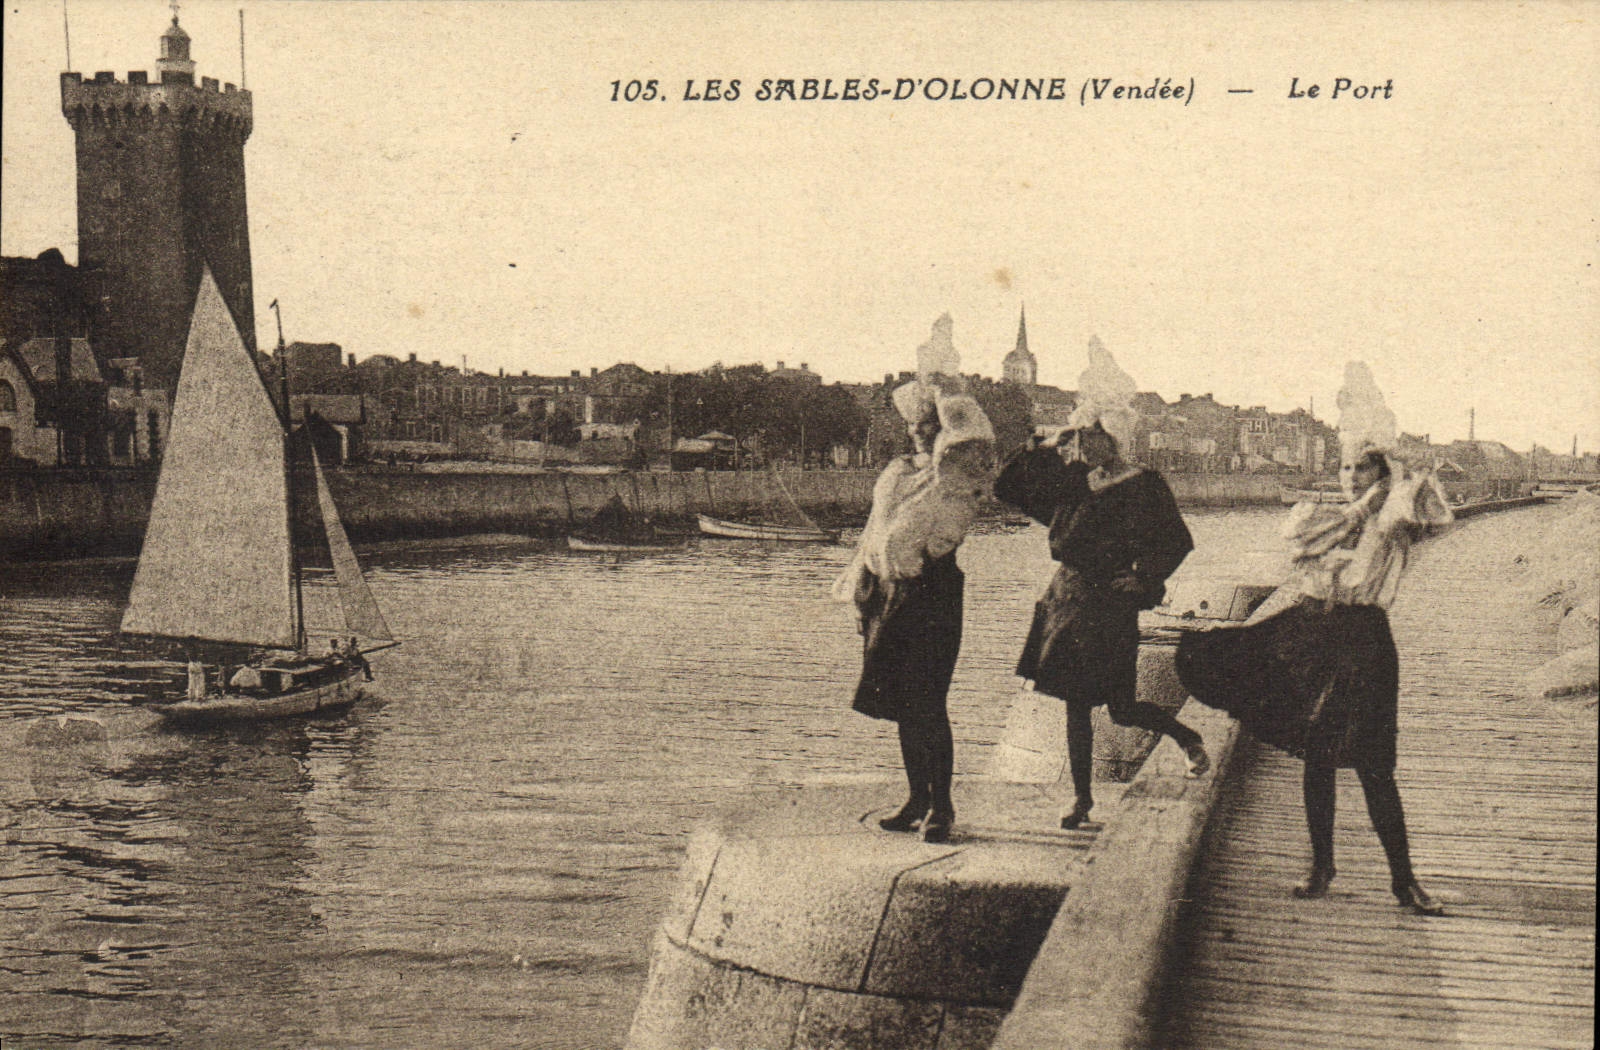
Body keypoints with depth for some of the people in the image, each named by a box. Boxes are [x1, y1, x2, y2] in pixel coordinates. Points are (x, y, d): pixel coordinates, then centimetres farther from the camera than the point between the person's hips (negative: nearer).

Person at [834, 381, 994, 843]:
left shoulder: (955, 480, -1)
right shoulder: (897, 474, 16)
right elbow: (875, 536, 19)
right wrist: (863, 596, 15)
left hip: (934, 593, -6)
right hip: (889, 596, 6)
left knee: (925, 703, -10)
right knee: (901, 703, 10)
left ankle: (941, 806, -3)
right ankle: (918, 800, 20)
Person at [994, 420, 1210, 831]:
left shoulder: (1142, 487, -6)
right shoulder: (1073, 484, 9)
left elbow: (1177, 541, -4)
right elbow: (1008, 488, 13)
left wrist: (1143, 578, -11)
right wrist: (1042, 448, 4)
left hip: (1112, 605, -5)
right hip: (1071, 600, 5)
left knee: (1122, 708, -3)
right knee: (1076, 704, 7)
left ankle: (1189, 739, 25)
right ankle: (1082, 797, 16)